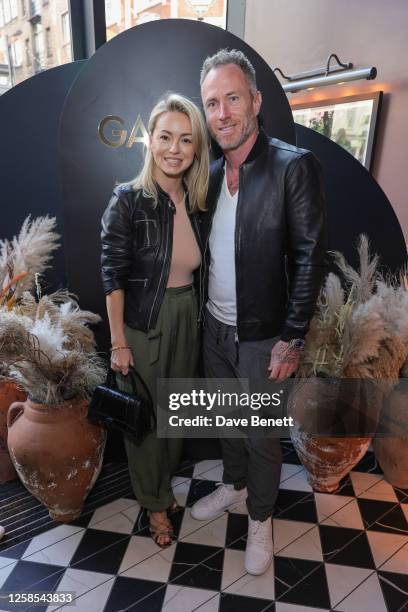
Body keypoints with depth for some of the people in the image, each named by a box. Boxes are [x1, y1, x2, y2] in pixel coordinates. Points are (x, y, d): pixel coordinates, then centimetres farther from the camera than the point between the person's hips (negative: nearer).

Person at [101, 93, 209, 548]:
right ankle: (154, 502, 38)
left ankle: (164, 483, 48)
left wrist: (194, 316, 9)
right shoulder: (128, 200, -14)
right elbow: (113, 276, -14)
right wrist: (118, 342, -14)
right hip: (142, 326, -5)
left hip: (186, 321, 5)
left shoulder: (196, 203, 1)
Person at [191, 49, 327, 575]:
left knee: (261, 435, 13)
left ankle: (260, 518, 40)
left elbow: (309, 259, -15)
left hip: (262, 336, -5)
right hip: (214, 328, 6)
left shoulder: (294, 166, -15)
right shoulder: (211, 173, 4)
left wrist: (292, 340, -16)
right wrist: (200, 312, 9)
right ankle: (233, 486, 50)